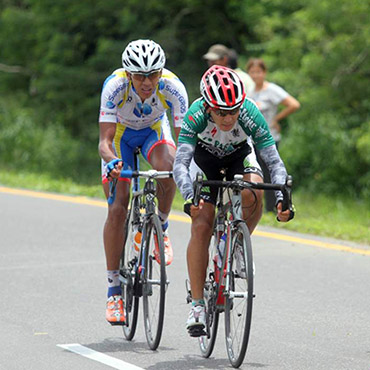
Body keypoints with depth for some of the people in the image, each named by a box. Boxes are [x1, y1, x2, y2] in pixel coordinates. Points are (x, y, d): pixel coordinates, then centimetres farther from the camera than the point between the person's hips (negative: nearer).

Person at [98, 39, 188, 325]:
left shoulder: (172, 87, -33)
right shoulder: (115, 86, -35)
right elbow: (105, 141, -37)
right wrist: (111, 161, -58)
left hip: (154, 130, 1)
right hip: (121, 133, 0)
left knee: (167, 167, -35)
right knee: (117, 210, -11)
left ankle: (161, 227, -7)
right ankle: (114, 290, -1)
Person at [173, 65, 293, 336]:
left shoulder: (251, 115, -33)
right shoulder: (197, 115, -35)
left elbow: (275, 162, -32)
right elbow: (180, 163, -40)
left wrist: (281, 197, -49)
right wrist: (190, 197, -57)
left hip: (239, 155, 1)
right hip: (205, 158, -1)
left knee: (253, 192, -33)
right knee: (201, 227, -16)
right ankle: (198, 304, -7)